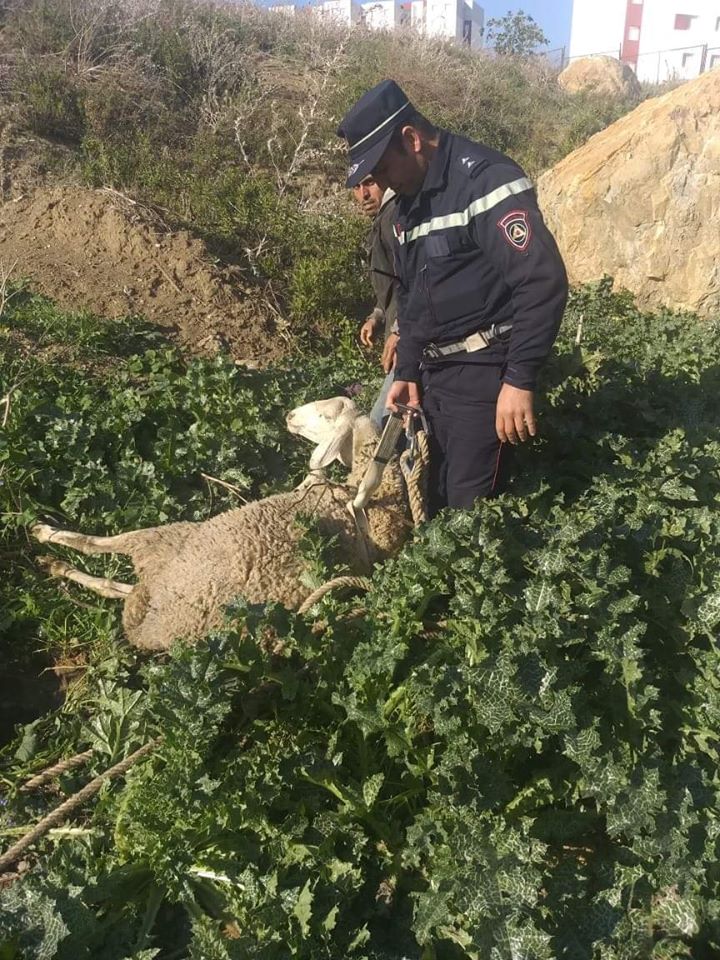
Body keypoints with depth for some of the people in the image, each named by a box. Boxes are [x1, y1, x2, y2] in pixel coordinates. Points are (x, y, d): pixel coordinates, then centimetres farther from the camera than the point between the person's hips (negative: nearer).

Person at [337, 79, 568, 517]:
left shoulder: (483, 179, -15)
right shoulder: (410, 201, 14)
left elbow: (544, 280, -23)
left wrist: (520, 380, -25)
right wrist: (408, 373, 17)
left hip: (484, 374, -9)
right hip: (434, 375, 9)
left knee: (472, 508, -5)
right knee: (430, 499, 16)